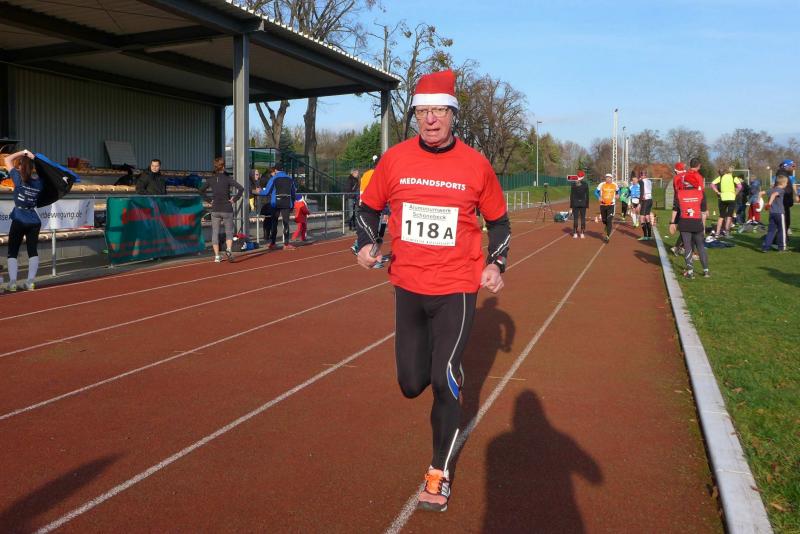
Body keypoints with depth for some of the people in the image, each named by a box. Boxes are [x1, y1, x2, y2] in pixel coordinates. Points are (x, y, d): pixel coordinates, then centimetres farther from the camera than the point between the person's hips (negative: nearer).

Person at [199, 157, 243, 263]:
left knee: (215, 233, 11)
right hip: (227, 209, -2)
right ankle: (228, 250, -15)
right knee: (229, 232, 10)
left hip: (215, 210, 2)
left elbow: (201, 190, 10)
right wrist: (235, 199, -5)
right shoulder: (228, 178, -7)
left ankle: (217, 256, 9)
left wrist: (210, 200, 15)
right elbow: (241, 188, -16)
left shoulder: (211, 179, 1)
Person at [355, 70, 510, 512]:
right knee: (412, 385, 9)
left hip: (457, 288, -2)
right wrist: (366, 245, -7)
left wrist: (496, 264, -6)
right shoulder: (394, 159, -3)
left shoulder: (476, 164, -5)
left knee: (444, 382, -4)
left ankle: (439, 472, 17)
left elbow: (498, 220, 8)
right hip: (407, 285, 3)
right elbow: (369, 207, 11)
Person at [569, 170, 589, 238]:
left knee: (575, 218, 2)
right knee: (583, 218, 5)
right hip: (583, 203, 0)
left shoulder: (574, 184, -3)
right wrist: (587, 204, 6)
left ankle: (575, 234, 2)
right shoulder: (585, 184, -2)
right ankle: (582, 234, 4)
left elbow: (571, 194, -2)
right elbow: (587, 195, 0)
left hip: (575, 203, 0)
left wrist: (571, 204, 3)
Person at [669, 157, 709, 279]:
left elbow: (675, 209, -3)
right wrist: (703, 225, 8)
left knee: (687, 247, 5)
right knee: (701, 246, 12)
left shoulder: (679, 194, -3)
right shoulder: (700, 193, -2)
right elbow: (704, 211, 1)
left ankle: (690, 271, 4)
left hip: (684, 223, -1)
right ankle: (706, 270, 14)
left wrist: (672, 223, 4)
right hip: (697, 223, 1)